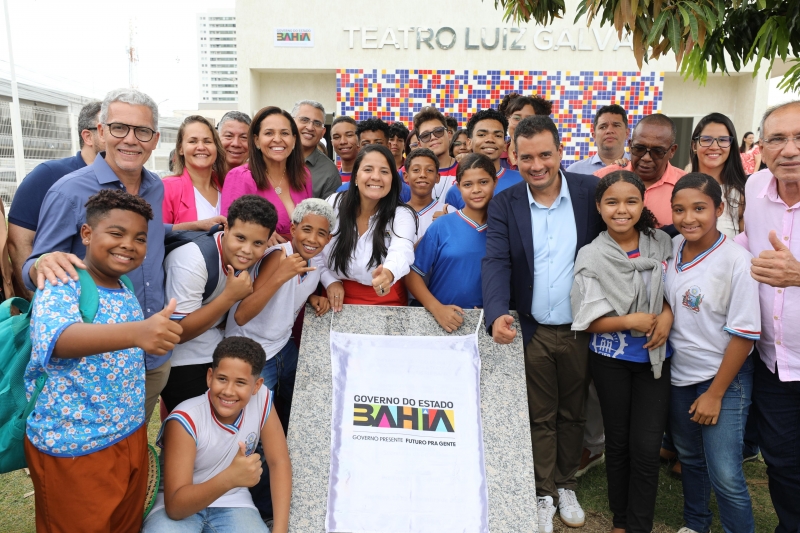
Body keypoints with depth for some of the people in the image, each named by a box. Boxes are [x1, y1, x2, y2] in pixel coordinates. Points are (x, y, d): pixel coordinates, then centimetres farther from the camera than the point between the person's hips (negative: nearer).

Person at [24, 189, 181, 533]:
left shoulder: (127, 295, 4)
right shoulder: (62, 286, -18)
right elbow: (57, 340, -42)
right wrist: (136, 332, -58)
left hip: (131, 437, 7)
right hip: (72, 447, -7)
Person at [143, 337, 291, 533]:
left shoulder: (262, 400, -14)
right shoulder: (185, 421, -24)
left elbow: (279, 463, -7)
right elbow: (175, 506, -28)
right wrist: (230, 478, -46)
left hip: (232, 502, 3)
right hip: (180, 507, -2)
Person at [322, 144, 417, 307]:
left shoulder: (403, 215, -9)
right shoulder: (333, 204, -2)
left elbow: (401, 251, -29)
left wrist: (389, 273, -51)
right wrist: (330, 282, -7)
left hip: (385, 303, -1)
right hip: (338, 301, 1)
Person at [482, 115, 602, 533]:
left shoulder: (590, 192, -5)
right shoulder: (504, 204, -5)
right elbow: (496, 262, -15)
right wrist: (497, 314, -31)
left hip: (581, 330, 1)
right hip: (532, 331, 0)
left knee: (572, 415, 18)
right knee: (540, 417, 14)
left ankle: (566, 486, 39)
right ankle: (543, 494, 32)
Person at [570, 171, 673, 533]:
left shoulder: (662, 244, -1)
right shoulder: (591, 256, -9)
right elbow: (588, 321, -9)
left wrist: (667, 314, -10)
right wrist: (630, 321, -21)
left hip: (655, 358, 1)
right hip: (610, 361, -1)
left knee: (646, 448, 0)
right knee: (618, 442, 14)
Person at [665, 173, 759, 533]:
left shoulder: (737, 261, -18)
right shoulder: (672, 249, -3)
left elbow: (744, 335, -16)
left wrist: (715, 394, -13)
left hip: (724, 378, -5)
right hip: (679, 374, 5)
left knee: (725, 475, -4)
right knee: (689, 458, 20)